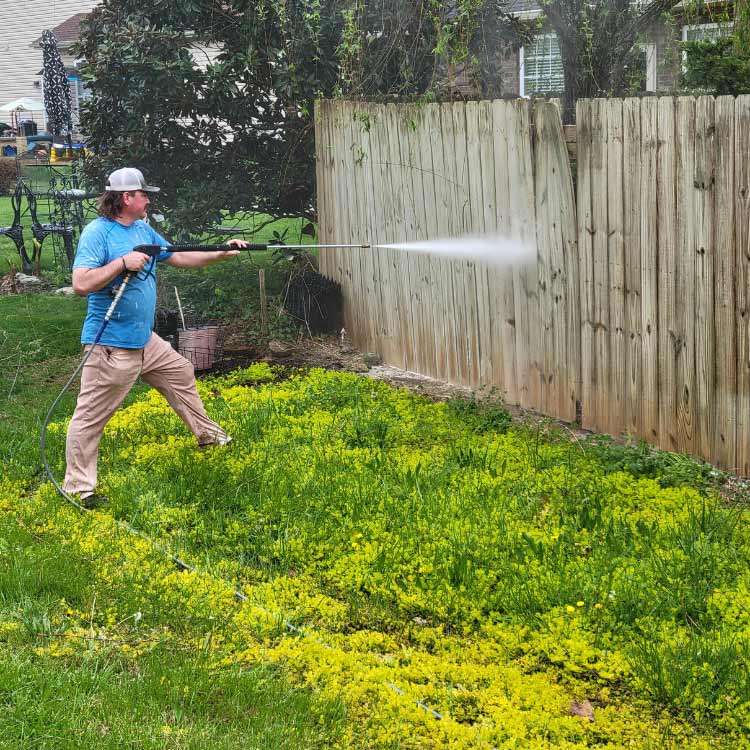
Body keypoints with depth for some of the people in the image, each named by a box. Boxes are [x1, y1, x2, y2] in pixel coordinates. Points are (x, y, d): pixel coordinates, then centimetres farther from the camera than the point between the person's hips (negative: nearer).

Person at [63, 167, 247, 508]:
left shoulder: (143, 229, 10)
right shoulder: (96, 233, -16)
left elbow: (179, 258, 18)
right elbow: (81, 284, -25)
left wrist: (222, 253, 12)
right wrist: (123, 262, -25)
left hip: (145, 340, 9)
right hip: (110, 346, -9)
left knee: (181, 374, 25)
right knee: (90, 416, -3)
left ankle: (208, 435, 44)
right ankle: (78, 488, 3)